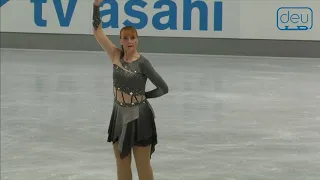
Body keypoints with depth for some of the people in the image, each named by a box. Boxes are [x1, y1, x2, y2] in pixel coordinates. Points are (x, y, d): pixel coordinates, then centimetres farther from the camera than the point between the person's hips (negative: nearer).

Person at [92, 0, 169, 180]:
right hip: (120, 115, 5)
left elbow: (164, 88, -11)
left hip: (139, 116, -5)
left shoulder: (142, 63, -14)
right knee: (122, 164, 13)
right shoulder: (116, 55, -1)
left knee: (143, 165, 4)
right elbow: (97, 31, -4)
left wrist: (144, 95, -1)